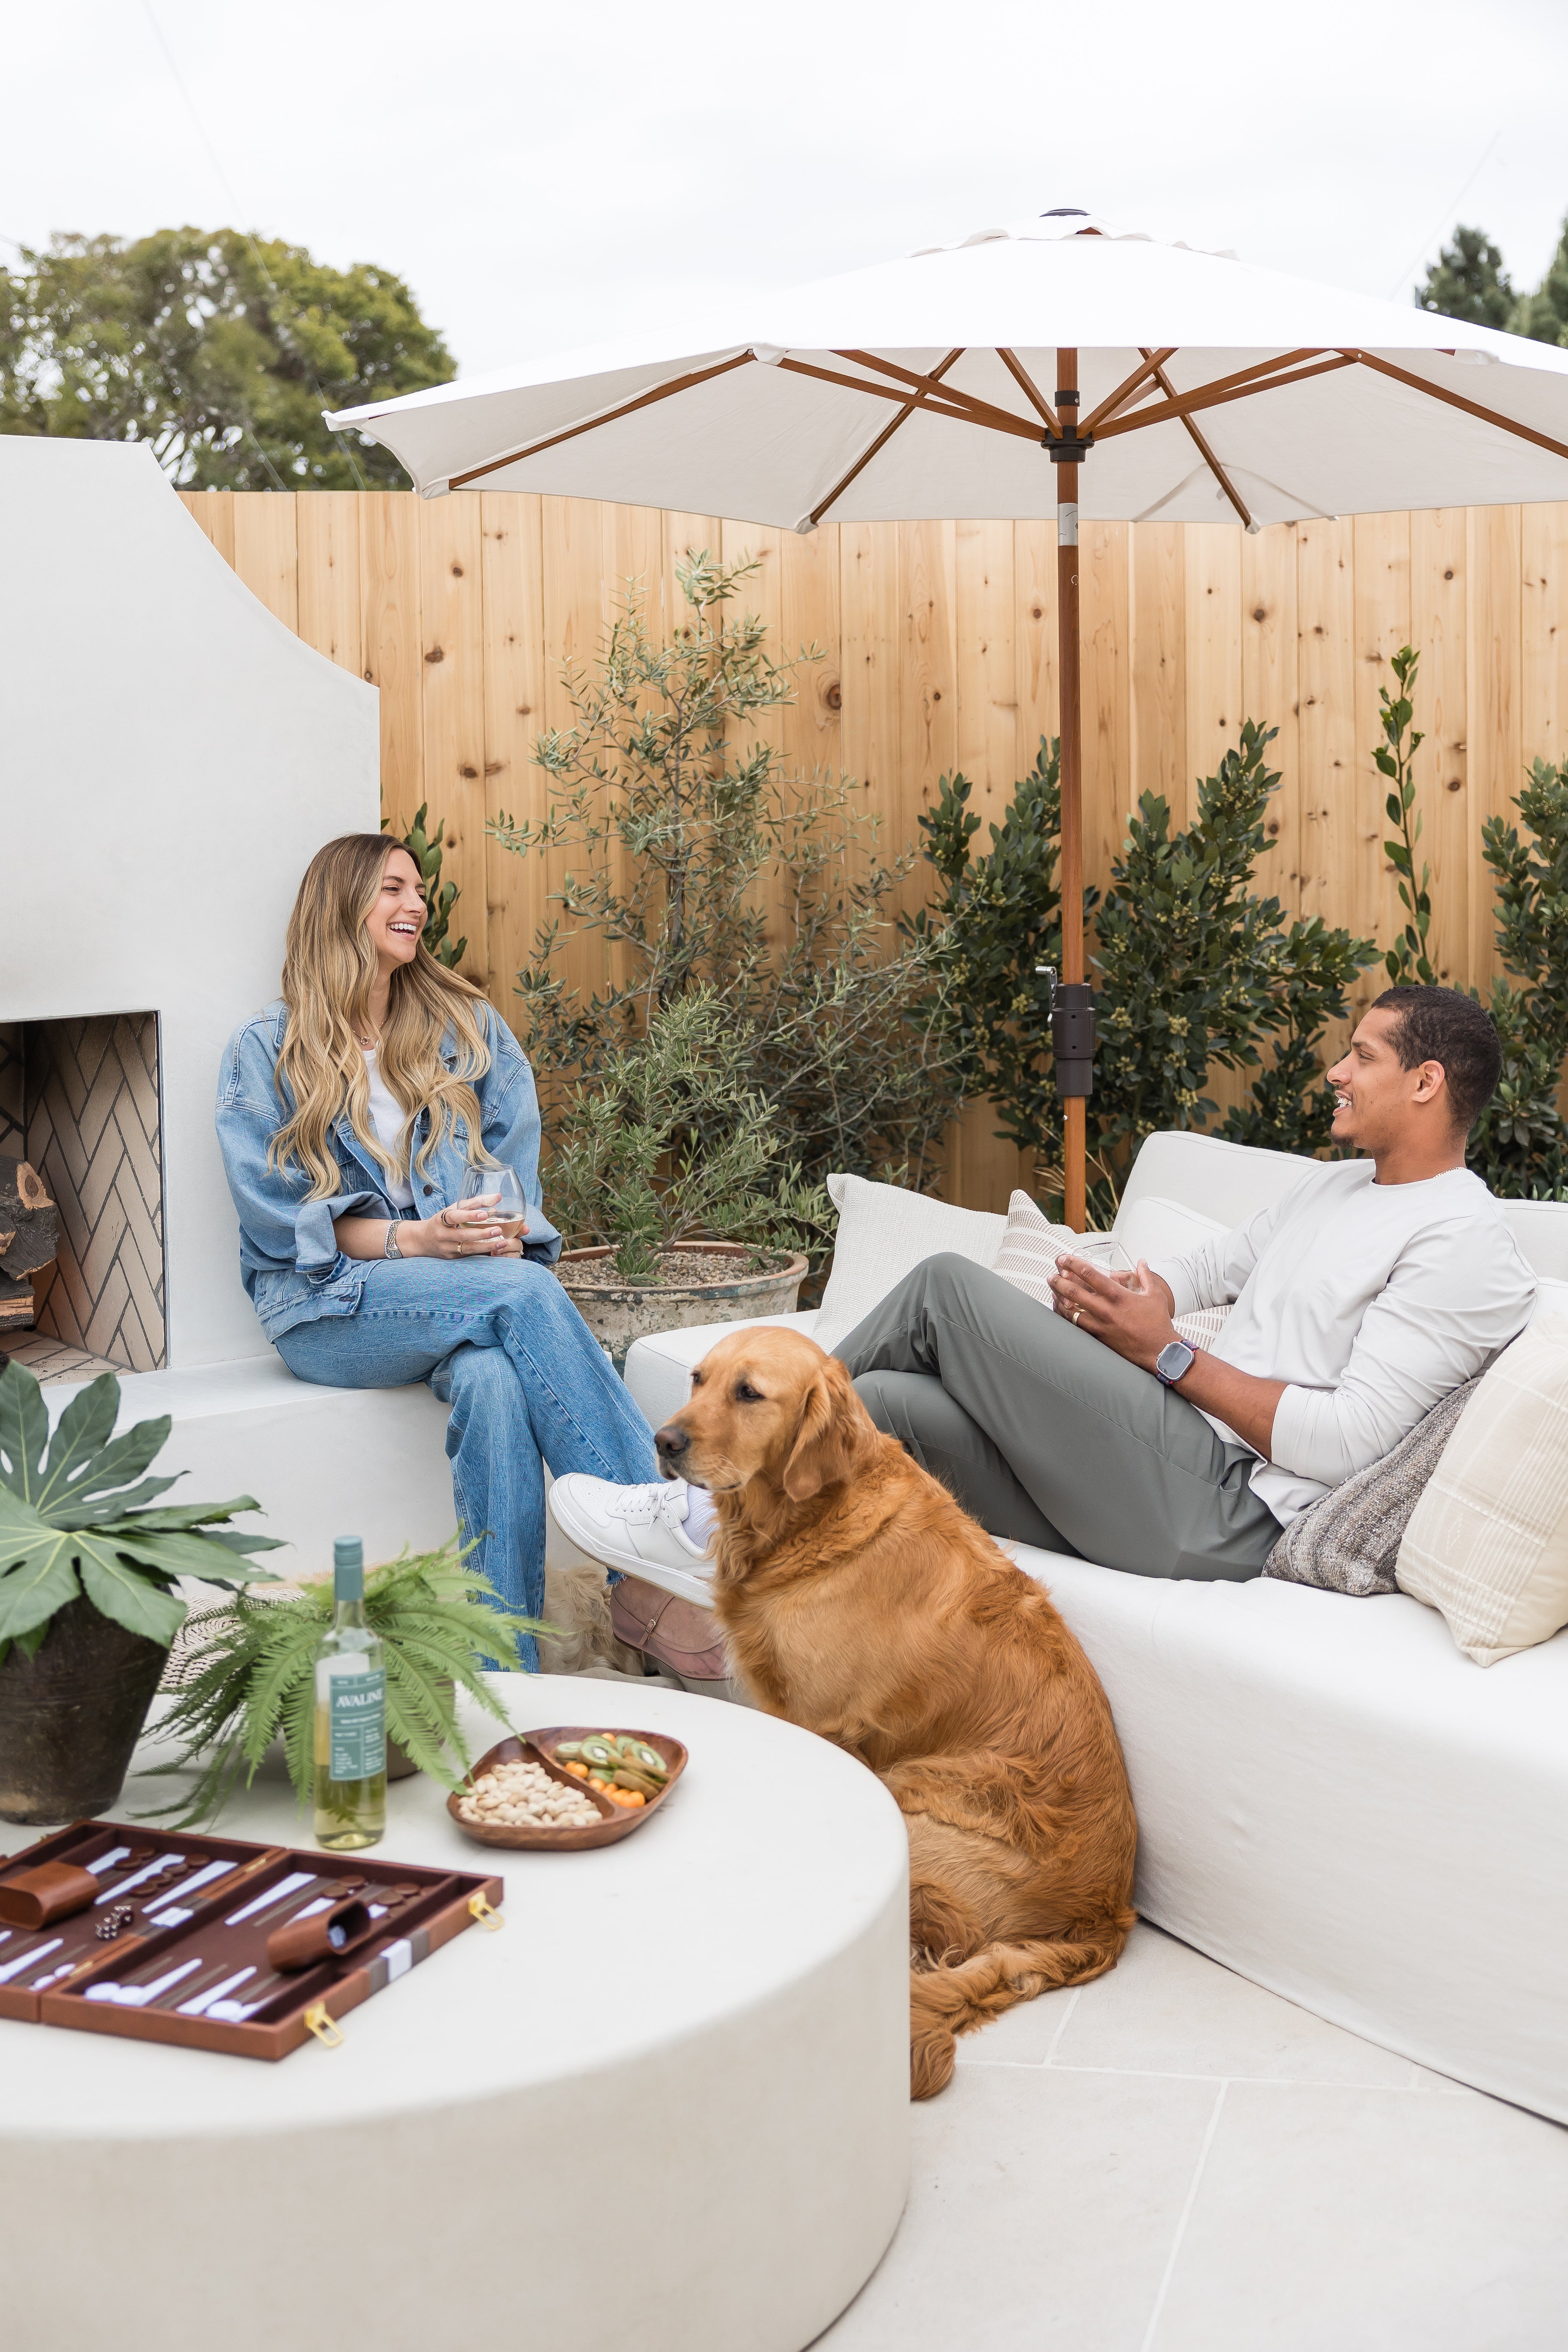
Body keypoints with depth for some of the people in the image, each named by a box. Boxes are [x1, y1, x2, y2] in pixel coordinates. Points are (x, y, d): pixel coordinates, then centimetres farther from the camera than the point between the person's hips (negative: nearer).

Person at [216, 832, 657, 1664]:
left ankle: (504, 1676, -39)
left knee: (493, 1380, -36)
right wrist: (411, 1238, -18)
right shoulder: (265, 1051, 7)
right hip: (330, 1304, -2)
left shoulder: (470, 1028, 18)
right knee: (526, 1295, -33)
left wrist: (503, 1240, -13)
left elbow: (517, 1171, 11)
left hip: (478, 1284, 3)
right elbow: (278, 1215, -3)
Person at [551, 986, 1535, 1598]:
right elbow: (1202, 1268, 26)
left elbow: (1346, 1441, -17)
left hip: (1226, 1509, -9)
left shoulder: (1464, 1242, -8)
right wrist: (1109, 1292, 2)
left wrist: (1169, 1355, -12)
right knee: (885, 1401, -9)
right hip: (1165, 1480, 9)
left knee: (950, 1286, -13)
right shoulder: (1337, 1186, 23)